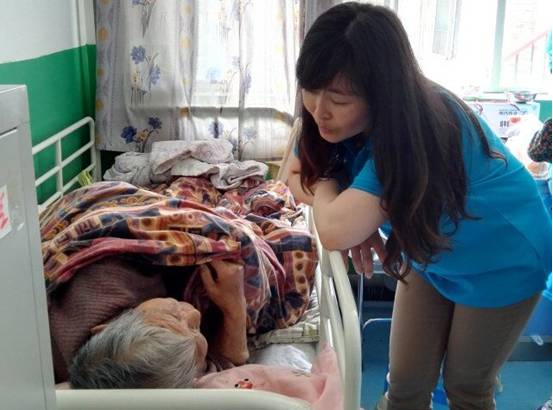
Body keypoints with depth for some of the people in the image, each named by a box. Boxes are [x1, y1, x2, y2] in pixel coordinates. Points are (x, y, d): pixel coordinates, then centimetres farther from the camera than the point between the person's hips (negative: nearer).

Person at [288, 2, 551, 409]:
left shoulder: (420, 128, -39)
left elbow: (334, 231, -44)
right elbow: (296, 176, -6)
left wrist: (323, 185, -22)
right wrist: (357, 217, -24)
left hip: (502, 261, -5)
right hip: (430, 253, 5)